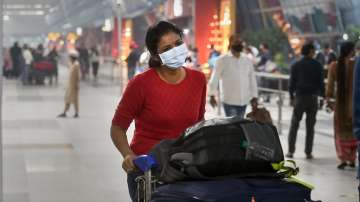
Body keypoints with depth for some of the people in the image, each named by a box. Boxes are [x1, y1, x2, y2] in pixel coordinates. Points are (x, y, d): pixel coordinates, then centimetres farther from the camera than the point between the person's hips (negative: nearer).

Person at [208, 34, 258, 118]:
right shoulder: (222, 60, -3)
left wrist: (254, 97, 9)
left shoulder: (247, 61, 9)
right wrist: (212, 95, -5)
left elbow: (252, 79, 13)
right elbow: (214, 78, -1)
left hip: (244, 101, 4)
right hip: (229, 101, -4)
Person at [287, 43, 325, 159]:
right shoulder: (317, 65, -1)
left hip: (300, 97, 0)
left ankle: (291, 151, 3)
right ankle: (308, 153, 5)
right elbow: (321, 83, -1)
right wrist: (323, 96, 7)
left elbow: (292, 82, 0)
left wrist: (291, 97, 7)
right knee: (310, 126, 6)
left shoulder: (296, 65, 0)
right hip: (313, 98, 0)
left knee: (294, 124, 7)